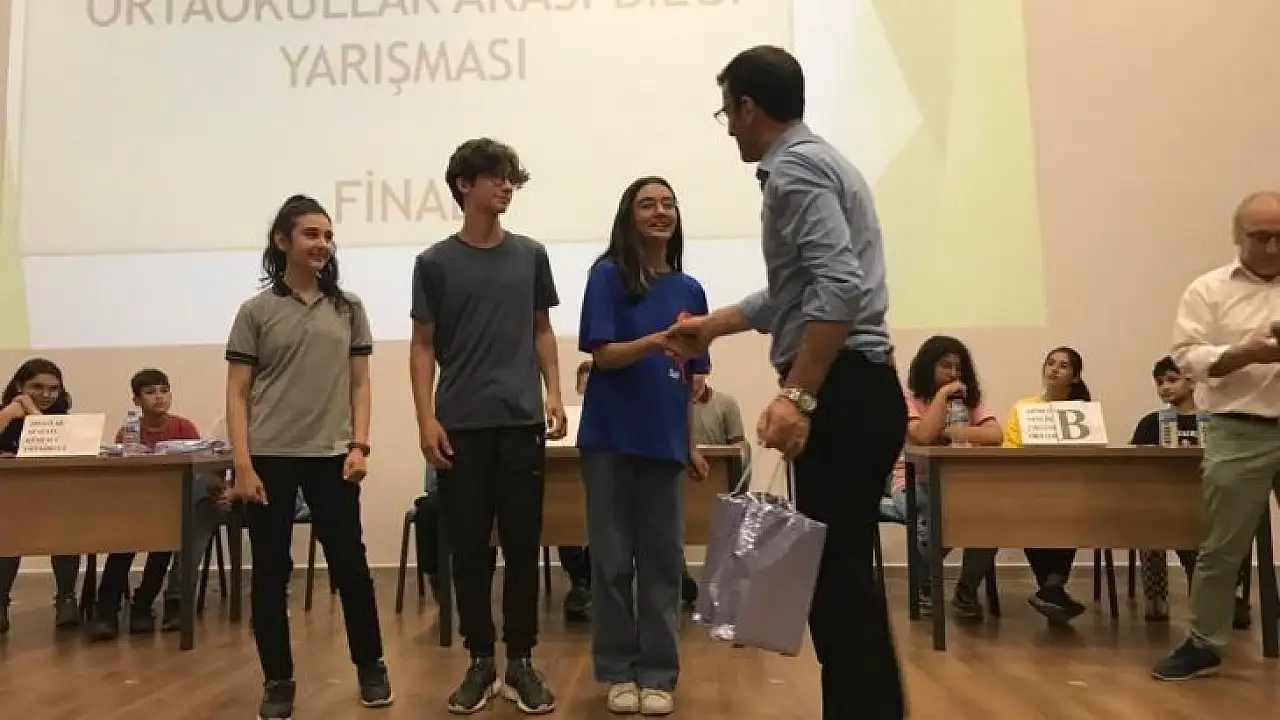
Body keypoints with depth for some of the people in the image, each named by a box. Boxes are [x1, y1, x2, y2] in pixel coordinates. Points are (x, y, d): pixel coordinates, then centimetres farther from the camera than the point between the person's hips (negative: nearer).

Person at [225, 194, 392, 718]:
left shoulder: (348, 308, 8)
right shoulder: (257, 311, 2)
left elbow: (359, 384, 9)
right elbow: (237, 393, 0)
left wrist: (359, 446, -3)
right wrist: (242, 465, -9)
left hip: (331, 457, 1)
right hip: (270, 458, -1)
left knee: (350, 564, 3)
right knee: (270, 573, 5)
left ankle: (370, 667, 21)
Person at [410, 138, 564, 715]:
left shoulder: (531, 255, 8)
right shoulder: (435, 263, 3)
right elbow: (423, 347, 4)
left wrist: (554, 395, 2)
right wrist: (426, 417, -5)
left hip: (521, 422, 1)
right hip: (460, 425, -1)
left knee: (522, 545, 4)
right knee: (469, 547, 4)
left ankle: (521, 661, 15)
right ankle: (481, 662, 16)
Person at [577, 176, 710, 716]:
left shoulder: (690, 290, 8)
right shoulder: (608, 275, -2)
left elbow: (690, 376, 12)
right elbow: (603, 354, -10)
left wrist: (691, 443, 10)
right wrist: (654, 342, -27)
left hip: (664, 439, 3)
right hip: (611, 437, -3)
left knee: (663, 559, 5)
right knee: (613, 559, 4)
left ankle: (658, 675, 14)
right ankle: (618, 672, 15)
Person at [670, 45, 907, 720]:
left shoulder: (793, 169, -9)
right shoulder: (816, 160, 23)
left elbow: (838, 288, -24)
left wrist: (796, 396, -26)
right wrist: (712, 324, 42)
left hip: (840, 396, -10)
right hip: (854, 392, 10)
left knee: (836, 577, -6)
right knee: (840, 574, 14)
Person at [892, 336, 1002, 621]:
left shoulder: (969, 401, 9)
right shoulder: (909, 401, -2)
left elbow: (996, 436, -10)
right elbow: (923, 437, -23)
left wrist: (947, 432, -16)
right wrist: (942, 395, -16)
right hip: (914, 485, -4)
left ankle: (967, 591, -4)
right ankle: (925, 587, -2)